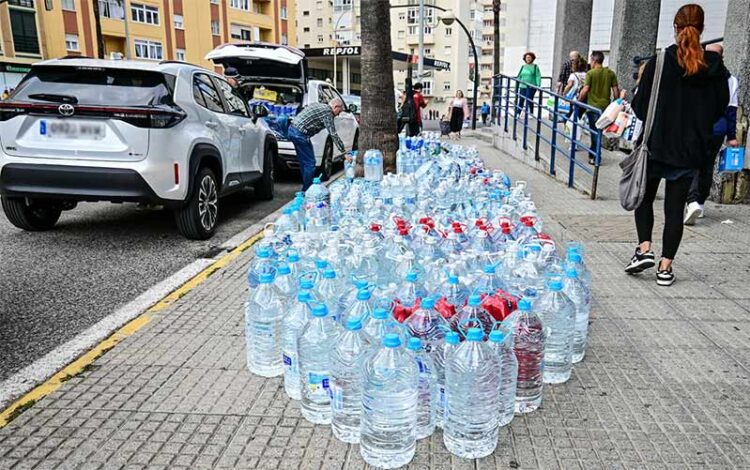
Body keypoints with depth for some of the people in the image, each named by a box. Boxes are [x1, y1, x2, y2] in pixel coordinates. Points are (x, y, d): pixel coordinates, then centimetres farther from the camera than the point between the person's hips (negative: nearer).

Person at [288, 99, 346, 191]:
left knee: (304, 162, 18)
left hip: (292, 129, 10)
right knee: (310, 163, -3)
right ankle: (307, 191, 2)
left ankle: (306, 187, 27)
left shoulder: (318, 105, 19)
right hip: (300, 134, -10)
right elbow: (333, 135, -13)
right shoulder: (327, 112, -9)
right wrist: (344, 151, -11)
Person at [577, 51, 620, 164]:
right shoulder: (611, 73, 4)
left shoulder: (590, 73, -8)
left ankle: (595, 157, 4)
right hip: (606, 106, 4)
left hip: (593, 106, -4)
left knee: (595, 132, 3)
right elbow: (616, 90, 4)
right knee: (599, 131, 15)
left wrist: (578, 102, -2)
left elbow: (585, 90, -14)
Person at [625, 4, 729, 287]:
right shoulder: (715, 67, 0)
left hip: (657, 144, -2)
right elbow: (721, 107, 9)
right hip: (691, 149, 3)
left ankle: (645, 249, 2)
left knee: (644, 197, 17)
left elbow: (641, 106, -8)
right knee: (675, 208, 8)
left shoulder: (659, 62, -11)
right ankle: (665, 267, 11)